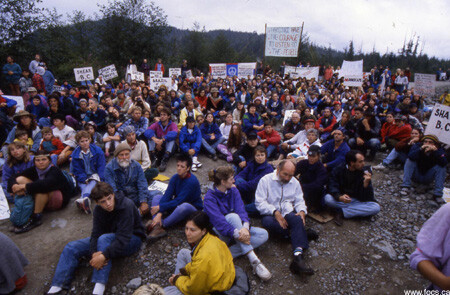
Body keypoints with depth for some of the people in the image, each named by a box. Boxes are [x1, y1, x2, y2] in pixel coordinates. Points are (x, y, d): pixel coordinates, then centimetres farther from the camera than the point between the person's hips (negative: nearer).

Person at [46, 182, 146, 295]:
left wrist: (104, 256, -41)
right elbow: (96, 234, -14)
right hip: (110, 238, 7)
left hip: (132, 239, -6)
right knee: (71, 248, -3)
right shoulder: (98, 210, -8)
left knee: (104, 238, -36)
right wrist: (94, 253, -33)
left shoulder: (126, 205, -28)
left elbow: (123, 238, -32)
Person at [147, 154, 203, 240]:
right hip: (177, 205, 7)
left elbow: (179, 200, -26)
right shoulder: (175, 178, -4)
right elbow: (167, 196, -13)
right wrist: (159, 213, -27)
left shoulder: (192, 181, -23)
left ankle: (161, 225, -25)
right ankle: (158, 227, -28)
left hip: (192, 208, -7)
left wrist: (160, 207, -23)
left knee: (184, 206, -40)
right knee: (157, 197, -6)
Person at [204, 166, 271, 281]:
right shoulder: (209, 198, -16)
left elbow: (241, 210, -15)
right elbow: (218, 221, -28)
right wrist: (236, 234, -41)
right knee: (232, 216, -35)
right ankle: (254, 260, -36)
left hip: (237, 228, 6)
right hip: (220, 234, -6)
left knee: (263, 234, -13)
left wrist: (245, 227, -35)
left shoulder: (234, 191, -1)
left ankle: (228, 254, -26)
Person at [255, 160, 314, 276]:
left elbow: (299, 201, 14)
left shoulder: (295, 182, 16)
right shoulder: (266, 180, -1)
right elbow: (260, 202, -8)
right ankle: (301, 234, -18)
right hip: (271, 214, -2)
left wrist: (302, 211, -10)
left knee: (297, 219, -33)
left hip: (288, 213, 2)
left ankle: (298, 257, -45)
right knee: (268, 222, -37)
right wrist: (275, 212, -20)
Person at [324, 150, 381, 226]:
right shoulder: (338, 170, -9)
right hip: (341, 199, -2)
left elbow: (366, 198, -10)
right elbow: (332, 187, -18)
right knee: (327, 198, -32)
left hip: (358, 201, 2)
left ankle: (341, 212, -22)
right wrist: (340, 197, -38)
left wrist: (366, 183, -29)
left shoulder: (365, 171, -7)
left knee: (376, 207, -26)